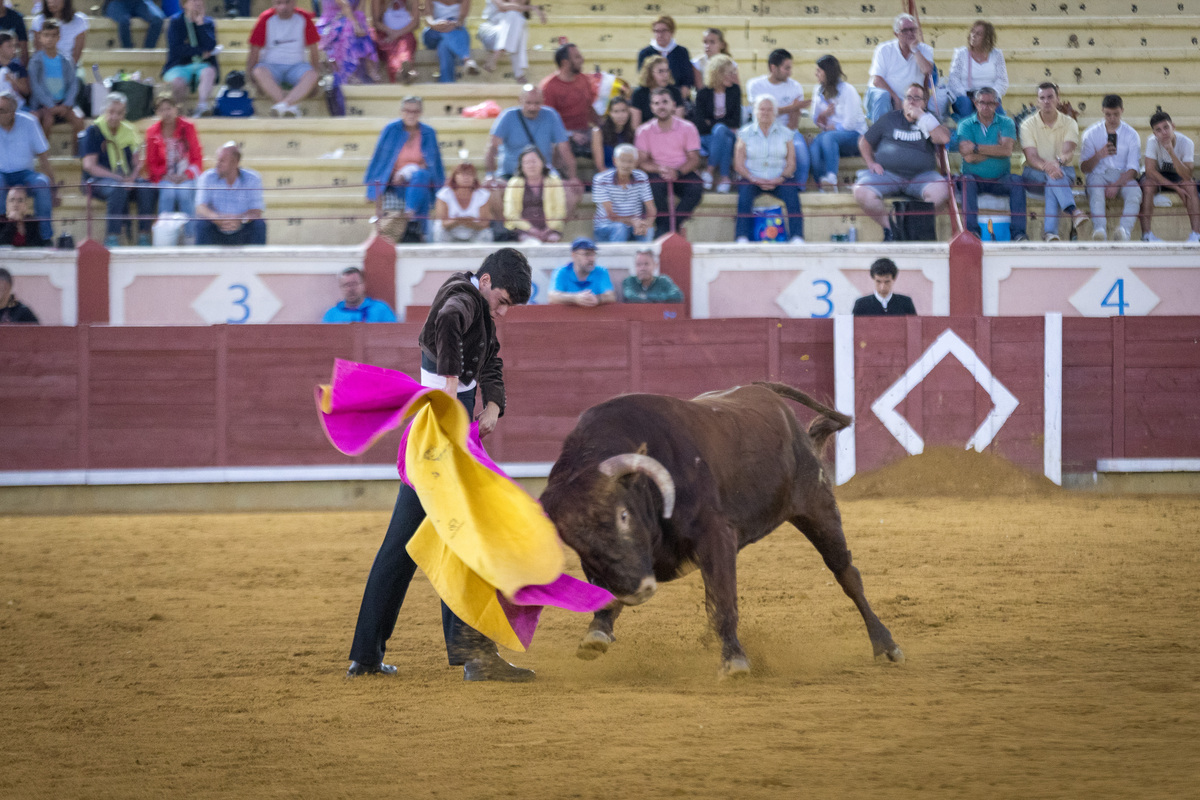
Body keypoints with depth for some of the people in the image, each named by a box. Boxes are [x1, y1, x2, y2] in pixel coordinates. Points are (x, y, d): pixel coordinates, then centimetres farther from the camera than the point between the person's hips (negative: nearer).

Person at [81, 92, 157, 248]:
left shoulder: (129, 132, 13)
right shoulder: (93, 132, -1)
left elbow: (137, 163, 12)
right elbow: (89, 165, -10)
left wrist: (131, 178, -12)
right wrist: (119, 178, -18)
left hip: (127, 179, 5)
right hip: (99, 181, -5)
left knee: (147, 189, -26)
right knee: (118, 189, -38)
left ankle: (144, 238, -24)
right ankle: (112, 239, -38)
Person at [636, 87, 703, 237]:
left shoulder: (687, 128, 3)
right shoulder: (645, 131, 4)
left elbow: (694, 159, -1)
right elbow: (642, 161, 0)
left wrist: (677, 172, -21)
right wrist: (659, 170, -22)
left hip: (682, 173, 1)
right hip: (657, 173, -1)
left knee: (696, 187, -32)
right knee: (654, 186, -36)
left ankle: (666, 227, -28)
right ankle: (664, 229, -27)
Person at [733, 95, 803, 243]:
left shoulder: (785, 133, 11)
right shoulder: (745, 134, 10)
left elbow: (791, 164, 5)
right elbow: (738, 164, 3)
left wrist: (780, 179, -14)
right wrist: (754, 179, -14)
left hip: (779, 179, 1)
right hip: (753, 179, -1)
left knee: (791, 192, -31)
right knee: (745, 191, -33)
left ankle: (797, 238, -36)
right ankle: (742, 239, -41)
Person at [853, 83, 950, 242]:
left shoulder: (928, 121, 14)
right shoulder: (889, 119, 17)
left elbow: (943, 138, -8)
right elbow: (864, 142, 23)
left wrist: (921, 116, -5)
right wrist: (871, 163, 5)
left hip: (920, 175, -1)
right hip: (887, 174, 1)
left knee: (940, 191, -33)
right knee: (862, 193, -28)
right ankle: (889, 228, -15)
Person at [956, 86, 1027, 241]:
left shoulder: (1006, 123, 8)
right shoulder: (966, 125, 5)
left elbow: (1007, 150, -11)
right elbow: (969, 157, -10)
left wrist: (976, 148, -12)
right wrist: (995, 150, -6)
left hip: (1000, 179, 1)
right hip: (975, 177, -1)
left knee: (1016, 182, -29)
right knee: (967, 180, -34)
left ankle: (1018, 231, -32)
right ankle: (972, 229, -40)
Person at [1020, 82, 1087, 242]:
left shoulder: (1069, 124, 2)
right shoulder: (1028, 125, 0)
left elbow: (1068, 152, -16)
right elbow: (1031, 157, -13)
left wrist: (1058, 161, -41)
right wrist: (1046, 166, -36)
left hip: (1064, 171, 0)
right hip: (1033, 176, 0)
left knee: (1054, 178, -37)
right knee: (1052, 175, -36)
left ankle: (1050, 232, -52)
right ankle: (1074, 212, -59)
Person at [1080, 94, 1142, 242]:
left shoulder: (1131, 135, 6)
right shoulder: (1091, 134, 8)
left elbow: (1132, 169, -1)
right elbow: (1084, 167, 6)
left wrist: (1116, 185, -19)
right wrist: (1098, 155, -16)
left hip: (1123, 176, 0)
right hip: (1099, 175, 0)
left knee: (1135, 193, -34)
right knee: (1096, 192, -37)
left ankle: (1124, 230, -57)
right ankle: (1100, 229, -59)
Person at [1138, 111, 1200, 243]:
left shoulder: (1186, 143, -22)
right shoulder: (1152, 142, -22)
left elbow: (1187, 176, -31)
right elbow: (1150, 171, -26)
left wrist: (1171, 152, -43)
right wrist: (1176, 188, -31)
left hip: (1178, 177, 0)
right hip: (1158, 177, 0)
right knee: (1148, 184, -34)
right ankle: (1146, 234, -34)